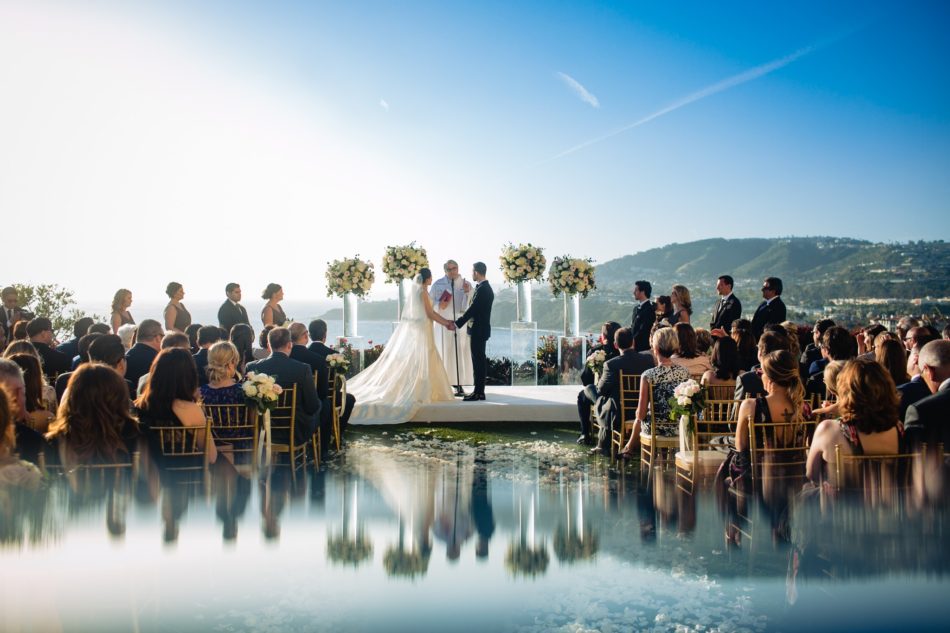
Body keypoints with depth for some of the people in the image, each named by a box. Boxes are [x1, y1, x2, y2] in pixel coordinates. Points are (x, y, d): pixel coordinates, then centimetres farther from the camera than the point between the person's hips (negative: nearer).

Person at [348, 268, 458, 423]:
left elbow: (428, 311, 16)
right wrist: (446, 323, -1)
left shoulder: (415, 289, 14)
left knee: (405, 360, 6)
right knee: (420, 362, -4)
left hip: (410, 329, 9)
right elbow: (430, 314, -12)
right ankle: (417, 393, -4)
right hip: (420, 330, -9)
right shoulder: (423, 291, -12)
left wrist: (446, 320, 15)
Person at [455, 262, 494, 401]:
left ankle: (478, 392, -2)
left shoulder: (483, 289, -18)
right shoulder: (485, 287, 13)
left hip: (478, 330, -10)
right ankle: (479, 390, 17)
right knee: (479, 360, 12)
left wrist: (457, 323, -15)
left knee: (478, 360, -6)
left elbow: (472, 309, -19)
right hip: (480, 329, 10)